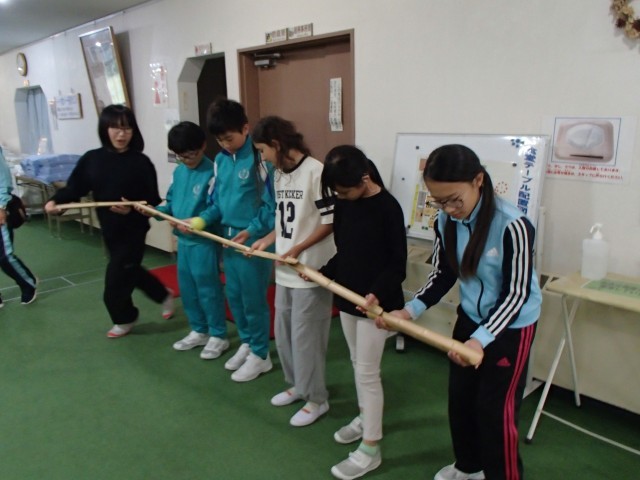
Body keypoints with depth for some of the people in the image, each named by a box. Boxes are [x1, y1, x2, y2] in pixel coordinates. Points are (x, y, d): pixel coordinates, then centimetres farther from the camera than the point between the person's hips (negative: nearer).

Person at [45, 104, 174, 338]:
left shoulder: (141, 162, -14)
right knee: (129, 271, 22)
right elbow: (75, 187, -2)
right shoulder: (92, 159, -2)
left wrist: (132, 210, -29)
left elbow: (152, 201, -13)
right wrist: (56, 201, -19)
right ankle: (164, 294, 48)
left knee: (116, 279, 2)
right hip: (109, 230, 6)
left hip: (133, 230, -5)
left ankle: (124, 318, 33)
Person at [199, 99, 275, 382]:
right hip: (228, 237, 8)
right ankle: (246, 343, 37)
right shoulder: (221, 160, 8)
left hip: (253, 239, -7)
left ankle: (260, 355, 21)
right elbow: (217, 201, 13)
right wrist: (201, 220, -3)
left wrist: (251, 231, -23)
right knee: (234, 295, 17)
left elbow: (271, 204, -15)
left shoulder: (259, 158, -15)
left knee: (253, 298, 3)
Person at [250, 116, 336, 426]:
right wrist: (267, 240, 6)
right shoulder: (280, 174, 10)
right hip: (284, 270, 9)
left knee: (305, 336, 2)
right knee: (283, 333, 18)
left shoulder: (316, 171, -17)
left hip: (310, 270, -8)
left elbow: (330, 222, -16)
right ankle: (297, 385, 38)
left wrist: (297, 249, -18)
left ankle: (317, 399, 21)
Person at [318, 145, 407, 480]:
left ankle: (370, 450, 15)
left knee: (367, 372, 1)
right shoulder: (344, 204, 2)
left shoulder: (388, 207, -18)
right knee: (357, 364, 21)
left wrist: (378, 292, -29)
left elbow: (398, 263, -17)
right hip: (348, 296, 7)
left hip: (376, 301, -7)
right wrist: (324, 273, 0)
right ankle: (365, 418, 43)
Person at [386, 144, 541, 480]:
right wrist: (410, 310, -17)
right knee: (460, 396, 18)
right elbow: (443, 275, -2)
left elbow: (517, 294, -25)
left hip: (511, 327, -6)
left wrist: (481, 339, -36)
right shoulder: (446, 221, -12)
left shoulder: (512, 225, -30)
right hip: (470, 319, 6)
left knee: (495, 407, 4)